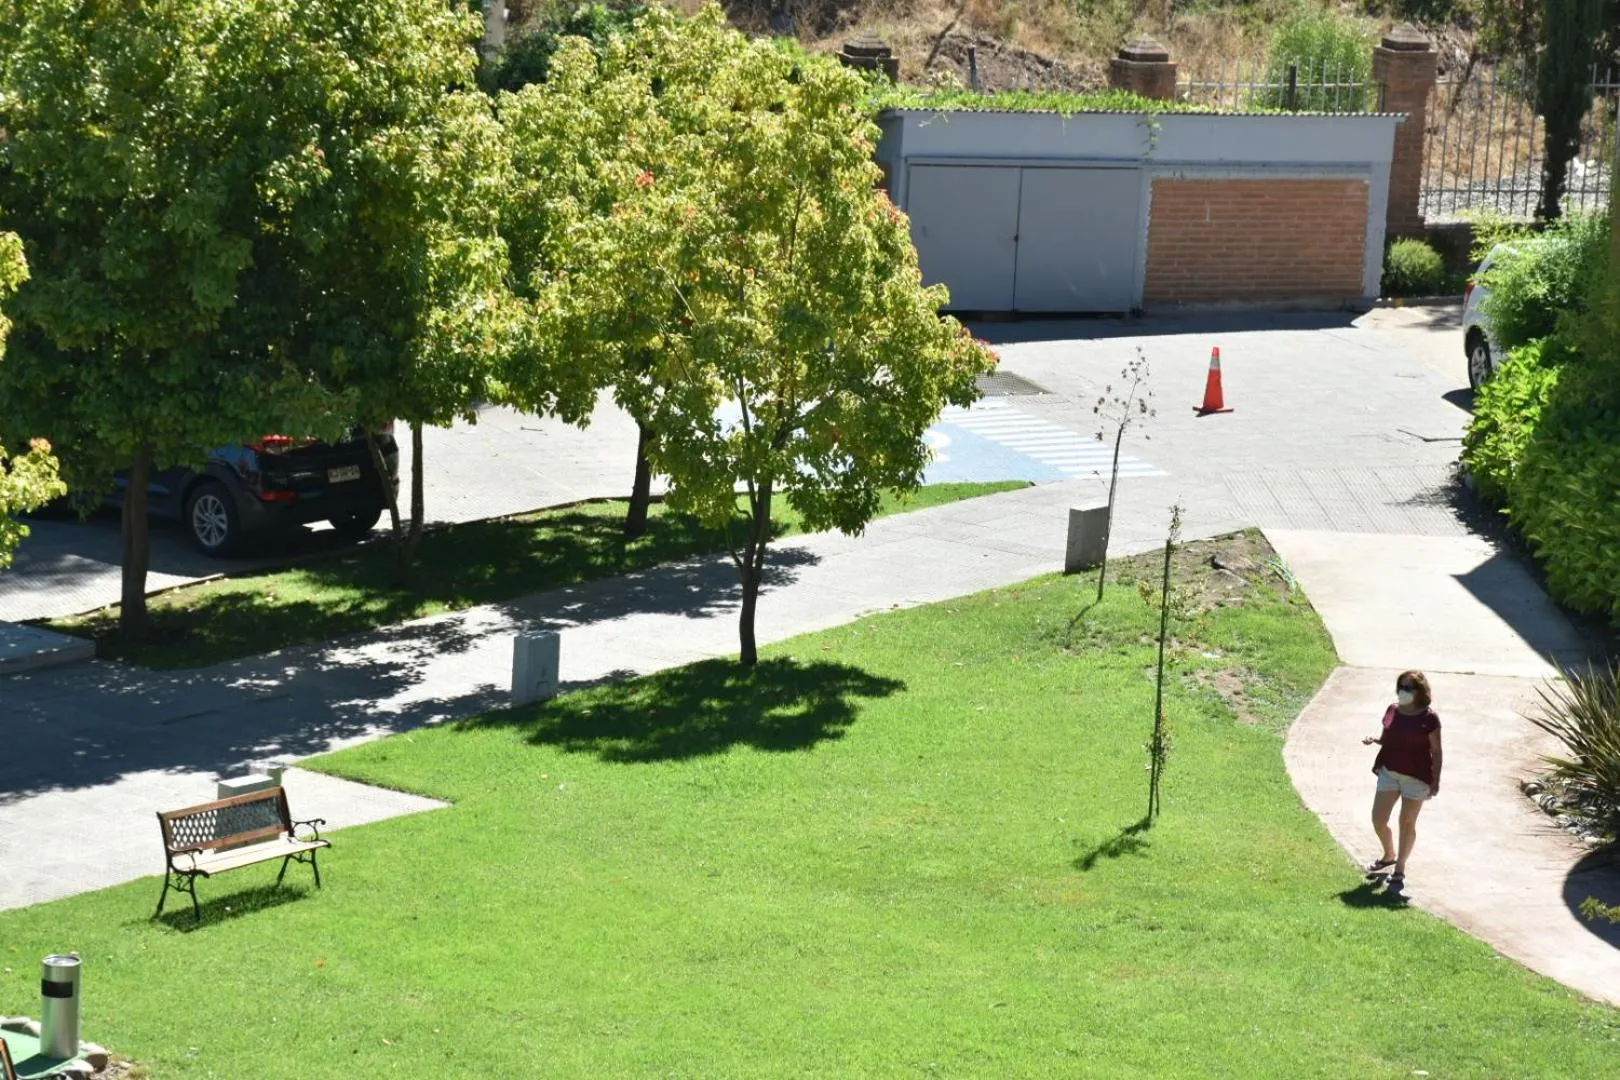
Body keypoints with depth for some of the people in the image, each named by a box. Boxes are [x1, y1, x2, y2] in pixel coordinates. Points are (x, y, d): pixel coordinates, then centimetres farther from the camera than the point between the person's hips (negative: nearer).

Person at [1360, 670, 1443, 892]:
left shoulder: (1428, 718, -12)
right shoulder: (1392, 711, 3)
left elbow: (1436, 751, -7)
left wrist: (1436, 780, -10)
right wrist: (1374, 739, -6)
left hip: (1416, 777, -5)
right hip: (1389, 772, 5)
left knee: (1407, 823, 4)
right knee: (1378, 819, 5)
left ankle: (1399, 870, 16)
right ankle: (1390, 855, 33)